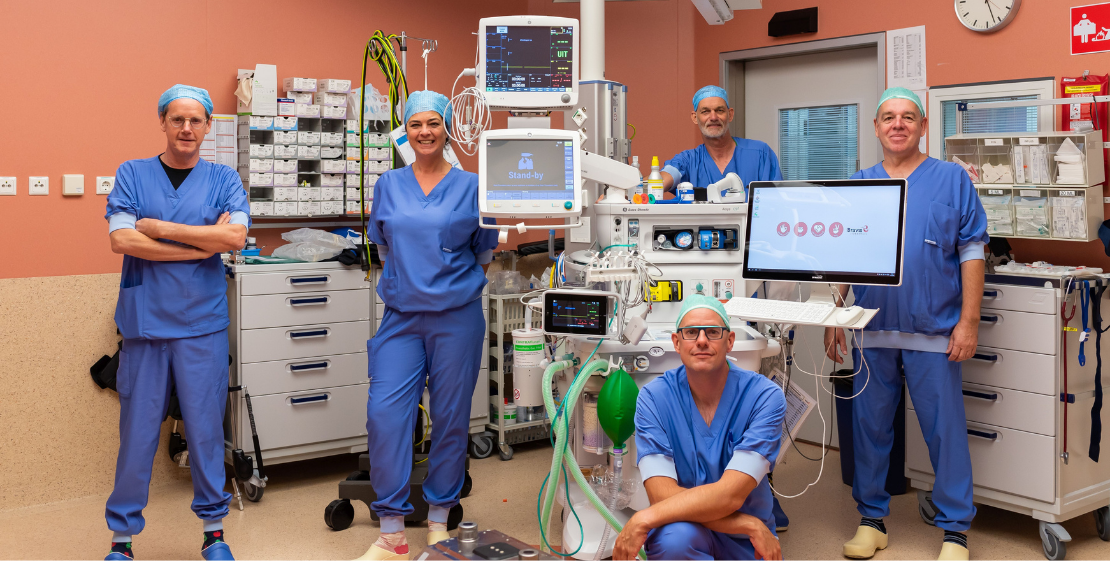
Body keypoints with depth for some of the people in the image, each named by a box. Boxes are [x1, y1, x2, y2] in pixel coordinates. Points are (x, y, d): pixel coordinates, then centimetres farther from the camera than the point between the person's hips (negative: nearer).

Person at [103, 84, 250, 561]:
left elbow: (236, 236, -10)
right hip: (144, 321, 0)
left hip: (203, 324, 0)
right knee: (137, 432, 5)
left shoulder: (224, 179, 6)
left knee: (206, 429, 6)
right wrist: (206, 242, -11)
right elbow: (121, 239, -9)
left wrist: (159, 227, -11)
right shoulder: (132, 174, 5)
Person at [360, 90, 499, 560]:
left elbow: (485, 253, 9)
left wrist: (448, 280, 4)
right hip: (401, 317, 2)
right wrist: (409, 279, 10)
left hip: (457, 317, -1)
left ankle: (439, 520, 21)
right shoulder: (388, 185, 10)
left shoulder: (471, 186, 3)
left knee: (451, 418, 5)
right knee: (384, 412, -9)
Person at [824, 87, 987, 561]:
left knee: (945, 431, 2)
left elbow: (972, 254, 0)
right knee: (869, 426, 8)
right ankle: (871, 518, 22)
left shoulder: (952, 180, 3)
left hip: (933, 330, -2)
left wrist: (968, 321, -7)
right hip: (871, 330, 3)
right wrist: (833, 319, 5)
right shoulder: (858, 186, 11)